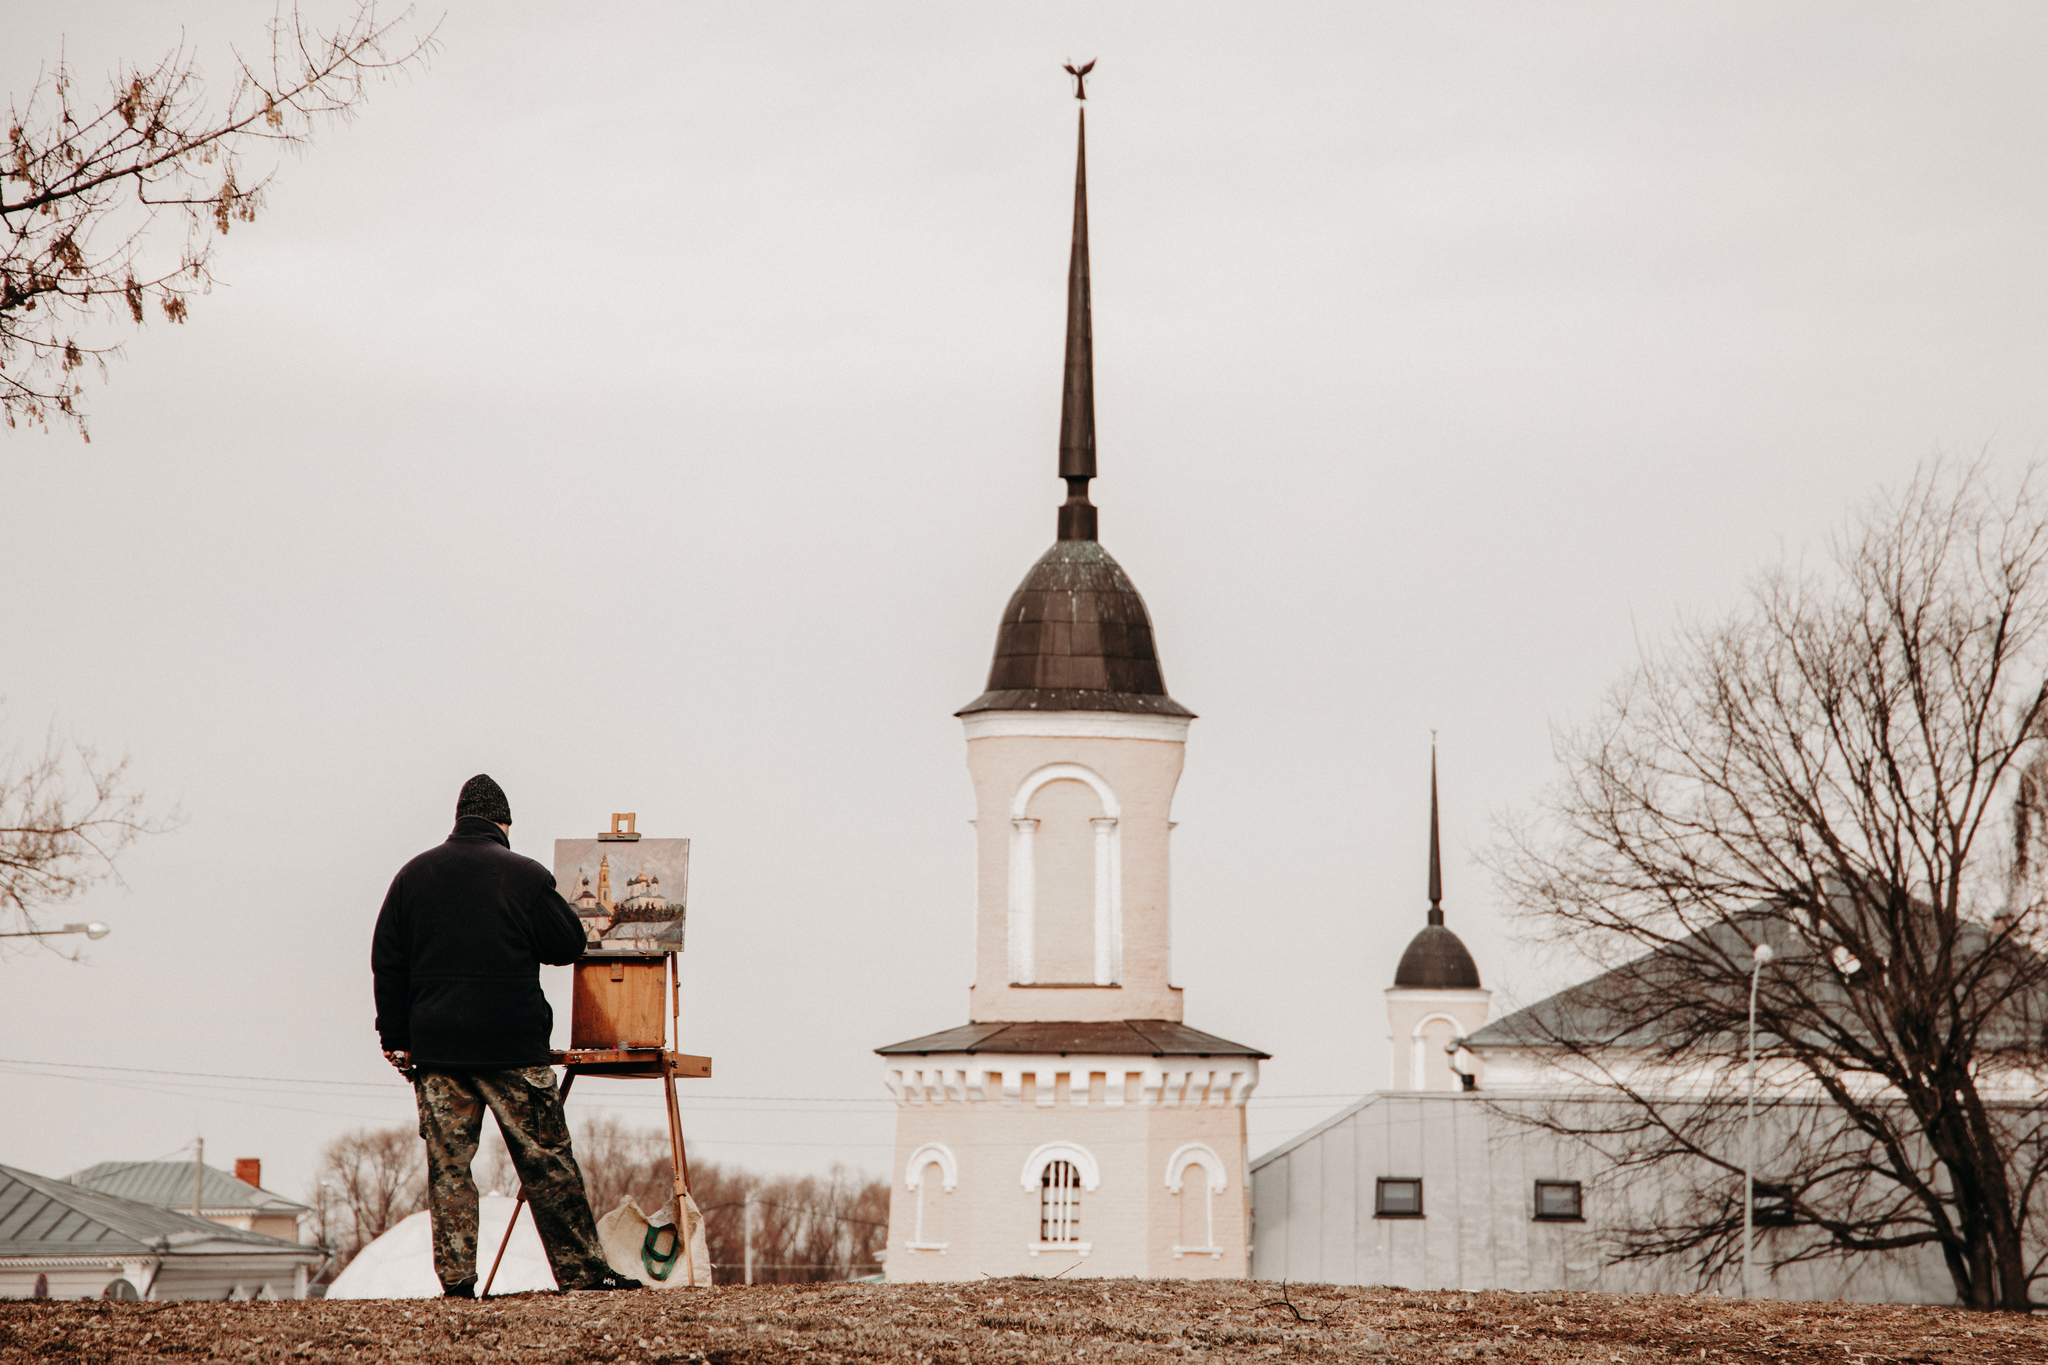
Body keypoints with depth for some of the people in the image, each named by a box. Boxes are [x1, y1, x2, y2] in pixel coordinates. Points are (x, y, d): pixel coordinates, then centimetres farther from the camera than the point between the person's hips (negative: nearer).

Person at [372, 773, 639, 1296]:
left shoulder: (413, 876, 7)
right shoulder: (525, 876, -4)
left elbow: (386, 963, 9)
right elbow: (570, 945, 3)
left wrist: (396, 1038, 14)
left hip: (435, 1043, 3)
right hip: (512, 1046, -3)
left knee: (447, 1164, 5)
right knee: (546, 1160, 2)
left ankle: (456, 1279, 0)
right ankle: (582, 1269, 4)